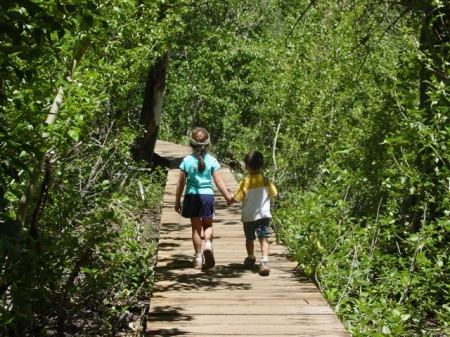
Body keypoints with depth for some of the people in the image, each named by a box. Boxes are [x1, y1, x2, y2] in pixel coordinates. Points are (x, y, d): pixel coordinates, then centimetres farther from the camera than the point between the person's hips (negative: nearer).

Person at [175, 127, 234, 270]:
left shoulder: (187, 161, -4)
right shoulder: (212, 160, -4)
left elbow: (181, 183, 0)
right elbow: (218, 181, -2)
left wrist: (177, 201, 9)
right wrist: (227, 196, 8)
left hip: (192, 196, 0)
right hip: (207, 195, 0)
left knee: (196, 227, 10)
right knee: (208, 225, 15)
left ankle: (198, 258, 13)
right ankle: (208, 244, -15)